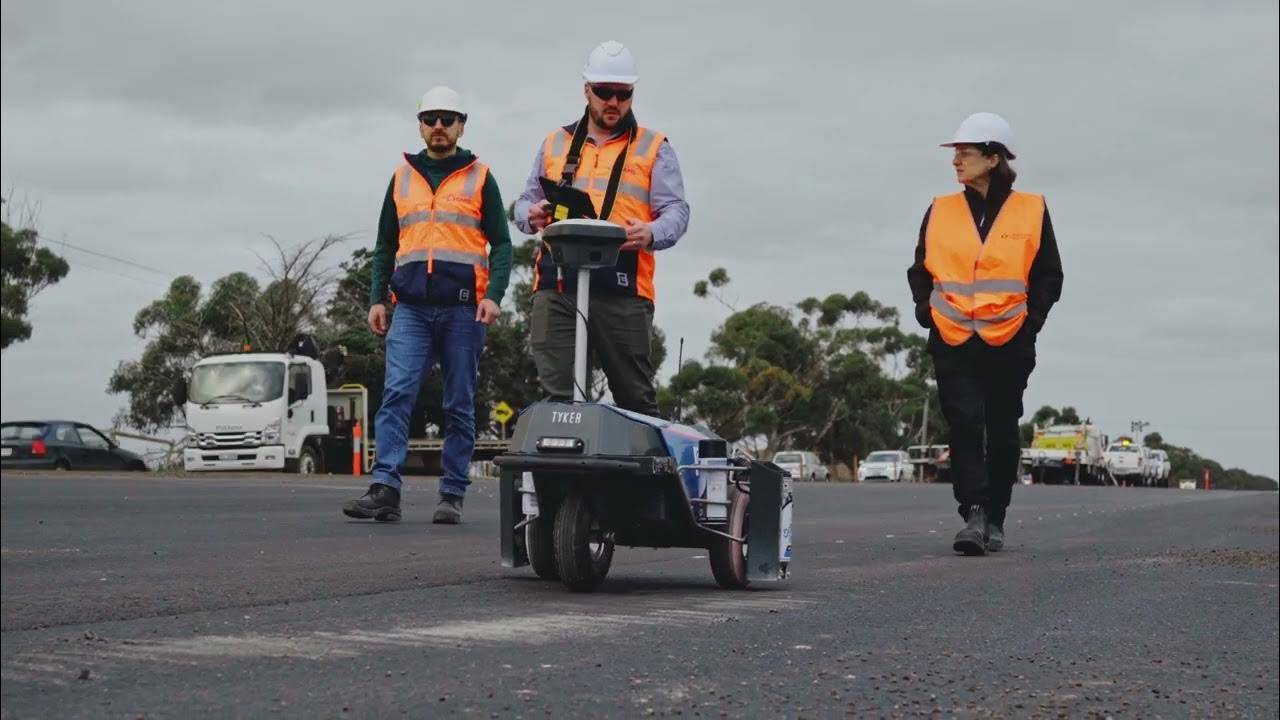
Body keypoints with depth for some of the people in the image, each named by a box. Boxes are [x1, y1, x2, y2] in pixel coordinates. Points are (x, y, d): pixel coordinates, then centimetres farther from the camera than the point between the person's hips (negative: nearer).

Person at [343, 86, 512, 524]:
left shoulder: (479, 178, 9)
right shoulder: (402, 177, 16)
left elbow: (501, 243, 4)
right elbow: (385, 245, 19)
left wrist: (494, 295, -10)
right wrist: (377, 298, 9)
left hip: (462, 308, -2)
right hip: (410, 308, 2)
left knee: (459, 405, 3)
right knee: (397, 395, -11)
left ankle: (452, 496, 7)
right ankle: (384, 489, -17)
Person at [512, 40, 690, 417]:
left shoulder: (653, 148, 12)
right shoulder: (555, 143, 21)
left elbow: (676, 210, 3)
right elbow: (526, 201, 23)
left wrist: (651, 234, -20)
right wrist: (531, 216, -3)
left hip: (623, 288, -2)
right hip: (557, 287, 2)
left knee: (635, 395, 1)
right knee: (556, 393, -3)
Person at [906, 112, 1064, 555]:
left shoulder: (1031, 211, 3)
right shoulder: (940, 211, 8)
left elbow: (1049, 275, 8)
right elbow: (920, 269, 16)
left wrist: (1032, 318, -4)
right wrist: (926, 310, 1)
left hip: (1009, 343, -1)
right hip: (952, 340, 1)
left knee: (1002, 431, 6)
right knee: (964, 424, -13)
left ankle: (995, 521, 16)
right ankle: (973, 514, -17)